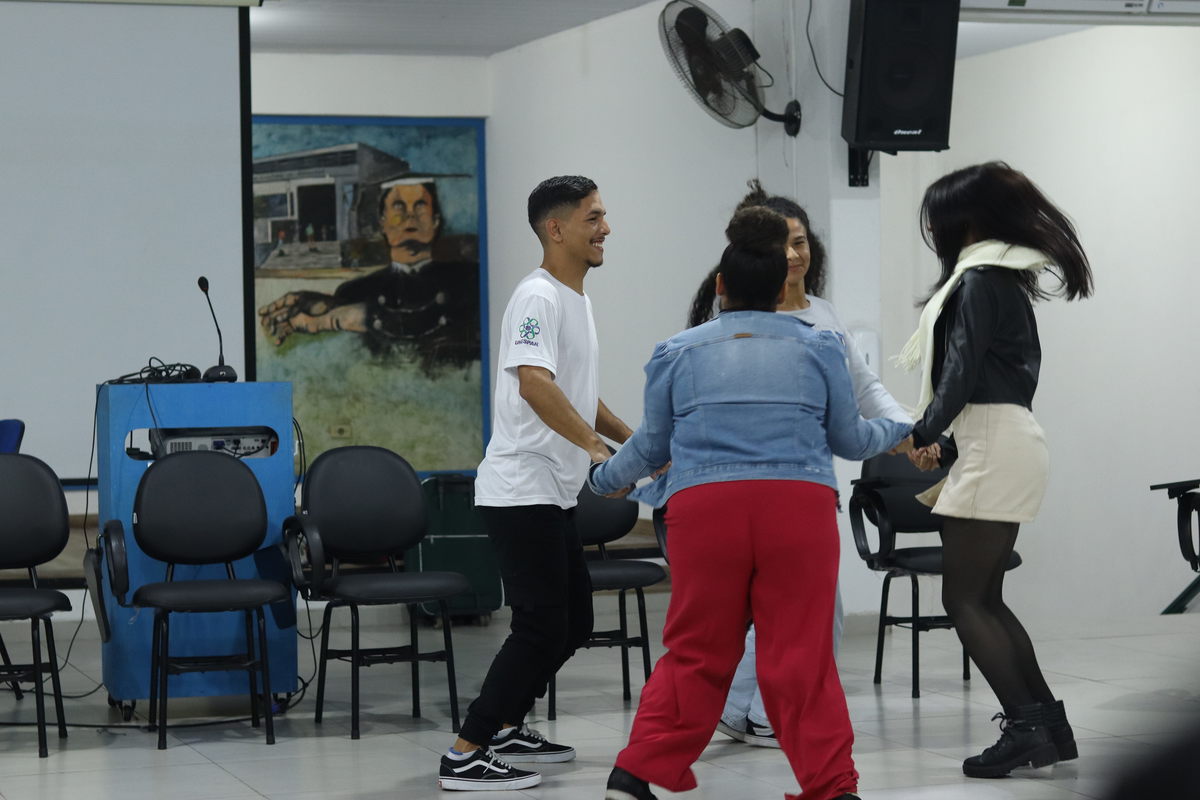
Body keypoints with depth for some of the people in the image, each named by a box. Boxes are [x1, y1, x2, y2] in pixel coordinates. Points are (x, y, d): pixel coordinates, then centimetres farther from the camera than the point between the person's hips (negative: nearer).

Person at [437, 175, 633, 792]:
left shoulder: (578, 299, 17)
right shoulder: (538, 296, -15)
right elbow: (534, 383, -30)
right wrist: (597, 448, -35)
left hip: (553, 494, 10)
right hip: (521, 491, -10)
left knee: (573, 620, 17)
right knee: (541, 626, -10)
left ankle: (506, 728, 29)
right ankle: (466, 755, -6)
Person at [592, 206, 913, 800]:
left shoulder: (676, 353, 13)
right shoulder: (819, 349, 13)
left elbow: (651, 446, 22)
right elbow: (849, 439, 22)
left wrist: (604, 479, 42)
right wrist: (896, 433, 43)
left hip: (702, 506, 1)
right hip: (800, 506, 0)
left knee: (694, 653, 8)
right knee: (800, 655, 3)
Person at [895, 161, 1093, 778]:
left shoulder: (979, 280, -10)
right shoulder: (1001, 277, 20)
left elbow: (963, 371, -14)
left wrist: (925, 433, -3)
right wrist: (949, 452, 19)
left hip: (994, 448, -10)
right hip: (1005, 444, 10)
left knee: (963, 599, -8)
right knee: (986, 599, 11)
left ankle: (1026, 726, -12)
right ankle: (1049, 725, 9)